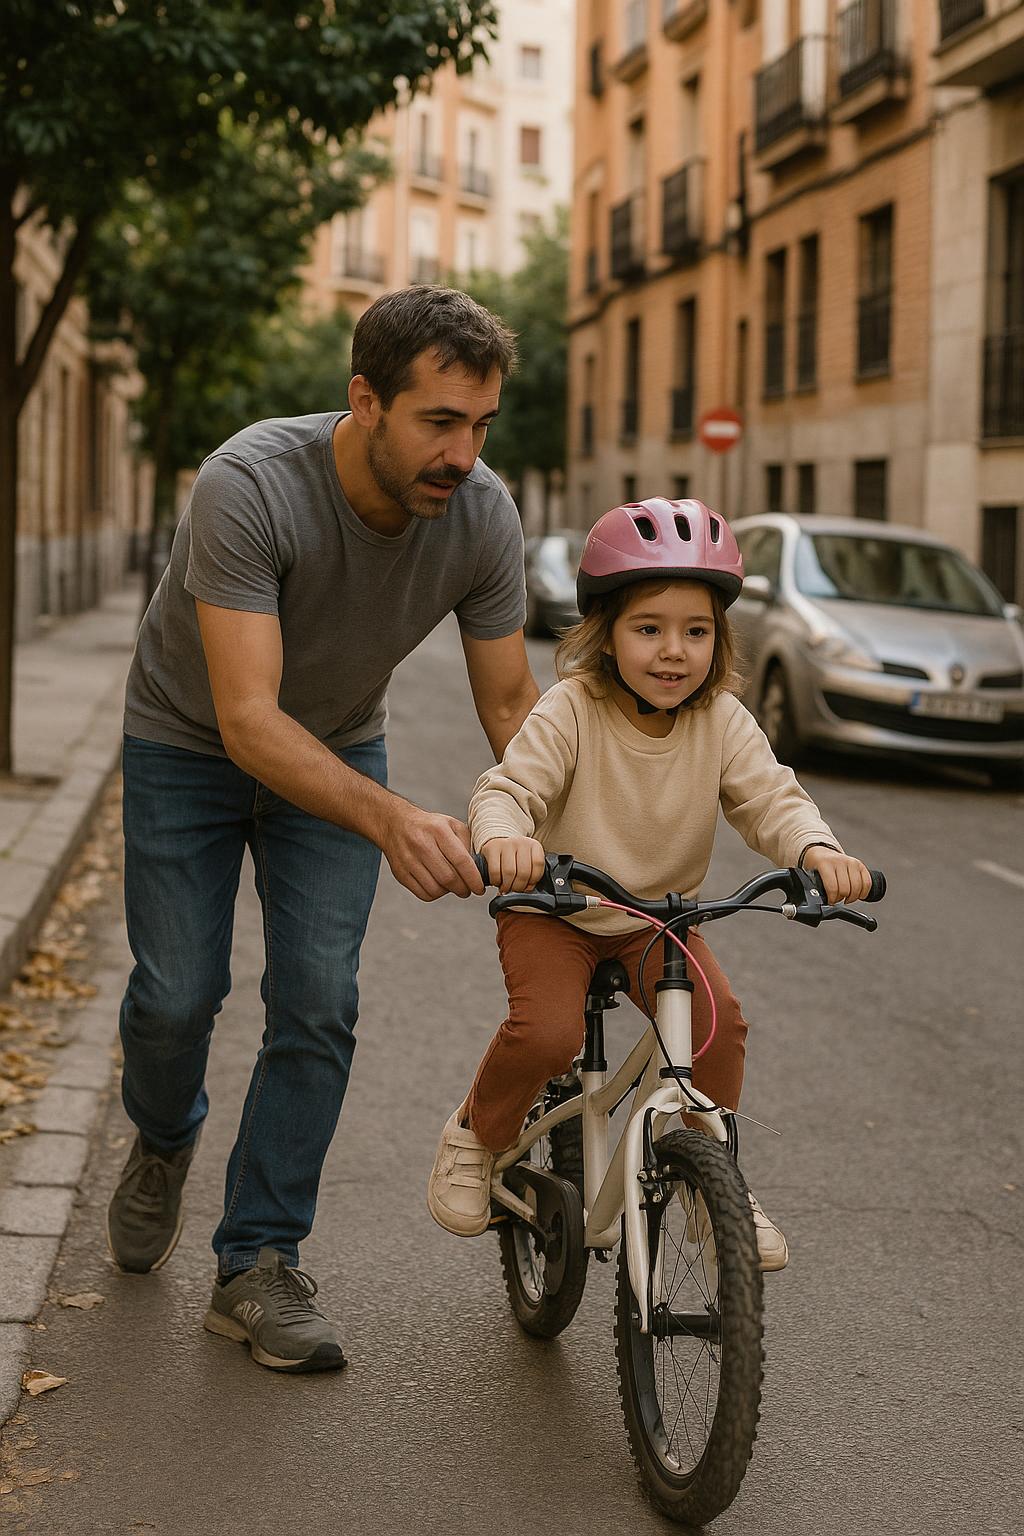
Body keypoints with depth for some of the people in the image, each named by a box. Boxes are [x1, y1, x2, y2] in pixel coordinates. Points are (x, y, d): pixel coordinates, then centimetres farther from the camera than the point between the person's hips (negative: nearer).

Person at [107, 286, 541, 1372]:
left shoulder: (482, 517, -23)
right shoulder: (248, 487, -36)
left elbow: (510, 705, -10)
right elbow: (249, 718, -41)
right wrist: (390, 820, -55)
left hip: (337, 749, 3)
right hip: (189, 744, -2)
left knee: (317, 1005, -7)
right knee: (178, 994, -3)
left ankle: (257, 1266, 5)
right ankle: (162, 1144, 32)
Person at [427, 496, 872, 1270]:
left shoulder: (723, 723, -10)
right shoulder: (572, 711, -20)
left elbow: (773, 798, -16)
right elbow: (508, 786, -27)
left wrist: (818, 849, -39)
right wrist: (503, 836, -52)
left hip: (659, 916, 3)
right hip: (553, 911, -3)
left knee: (719, 1022, -18)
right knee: (547, 1032, -27)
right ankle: (478, 1135, 5)